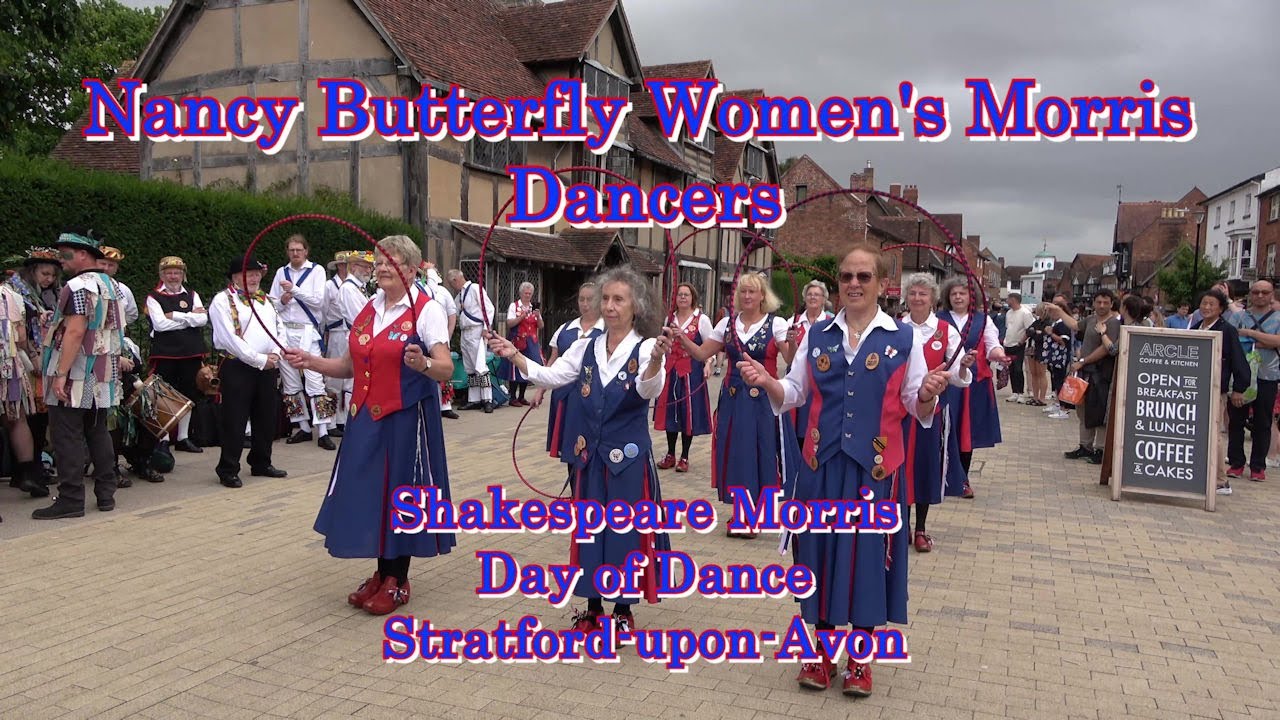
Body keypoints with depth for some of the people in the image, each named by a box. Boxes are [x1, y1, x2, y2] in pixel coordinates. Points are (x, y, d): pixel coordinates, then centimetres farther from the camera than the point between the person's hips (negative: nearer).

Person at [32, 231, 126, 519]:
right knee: (98, 433, 13)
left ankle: (70, 500, -1)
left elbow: (75, 332, -22)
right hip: (102, 376, 9)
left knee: (67, 437, -3)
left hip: (75, 377, -9)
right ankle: (106, 495, 17)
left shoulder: (78, 286, -14)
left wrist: (61, 374, -22)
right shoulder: (109, 285, 15)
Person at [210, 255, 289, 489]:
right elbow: (229, 338, -15)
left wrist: (276, 354, -4)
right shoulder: (222, 301, -6)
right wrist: (259, 360, -16)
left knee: (266, 417, 13)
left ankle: (261, 463, 27)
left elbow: (280, 329, 15)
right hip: (237, 368, -7)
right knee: (234, 420, -3)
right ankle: (228, 470, 7)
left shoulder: (266, 300, 17)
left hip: (268, 368, 7)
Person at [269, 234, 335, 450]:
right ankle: (304, 427, 17)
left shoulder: (316, 270, 3)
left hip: (307, 331, -5)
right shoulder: (281, 272, 14)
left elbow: (319, 301, -8)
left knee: (314, 379, -12)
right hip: (284, 331, 5)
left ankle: (323, 432, -11)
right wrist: (282, 301, -7)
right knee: (290, 382, 7)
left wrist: (294, 289, -13)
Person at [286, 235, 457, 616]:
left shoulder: (428, 310, -9)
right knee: (371, 492, 9)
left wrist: (422, 363, -38)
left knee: (400, 492, 2)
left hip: (406, 418, -6)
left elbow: (446, 370, -18)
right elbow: (351, 366, 15)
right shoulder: (368, 309, 10)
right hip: (366, 417, 6)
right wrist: (312, 361, 1)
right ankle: (381, 573, 26)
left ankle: (397, 580, 18)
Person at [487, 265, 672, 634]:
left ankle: (623, 609, 20)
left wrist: (655, 361, -49)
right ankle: (593, 606, 26)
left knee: (625, 529, 3)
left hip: (628, 456, -5)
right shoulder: (586, 347, 7)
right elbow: (550, 375, -1)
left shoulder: (647, 348, -9)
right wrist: (514, 355, -15)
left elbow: (649, 390, -28)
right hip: (590, 453, 5)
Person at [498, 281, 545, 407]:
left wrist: (538, 316, -10)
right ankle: (513, 398, 2)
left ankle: (521, 397, 15)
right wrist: (522, 316, -19)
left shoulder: (534, 308, 13)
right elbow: (509, 323, -10)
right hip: (517, 342, -5)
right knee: (515, 369, -4)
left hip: (531, 343, 5)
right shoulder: (514, 306, -1)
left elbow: (541, 326, 8)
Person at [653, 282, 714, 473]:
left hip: (692, 371, -4)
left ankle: (684, 457, 12)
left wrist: (708, 365, -16)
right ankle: (670, 455, 20)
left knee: (688, 412, 1)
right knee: (670, 411, 7)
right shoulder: (669, 319, 10)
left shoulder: (702, 319, -2)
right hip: (671, 370, 4)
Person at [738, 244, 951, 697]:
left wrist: (927, 394, -23)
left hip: (875, 467, -2)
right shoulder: (817, 335, 6)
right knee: (822, 548, 8)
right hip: (823, 463, 2)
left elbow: (917, 409, -1)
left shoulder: (903, 338, 0)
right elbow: (794, 394, 8)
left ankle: (860, 655, 24)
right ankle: (823, 648, 25)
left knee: (868, 551, 6)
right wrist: (768, 382, -11)